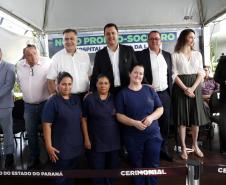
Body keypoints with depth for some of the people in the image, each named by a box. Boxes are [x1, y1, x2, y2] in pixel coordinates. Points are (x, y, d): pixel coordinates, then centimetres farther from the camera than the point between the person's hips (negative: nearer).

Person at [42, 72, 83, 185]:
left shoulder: (76, 99, 4)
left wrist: (84, 139, 12)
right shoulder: (52, 101, -13)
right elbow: (46, 125, -15)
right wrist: (49, 146, -18)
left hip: (76, 145, 6)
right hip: (61, 147, -5)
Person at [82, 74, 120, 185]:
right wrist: (86, 138, -6)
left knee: (113, 168, 16)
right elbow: (84, 119, -4)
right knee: (97, 169, 8)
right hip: (97, 142, -3)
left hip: (114, 141, 3)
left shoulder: (114, 99, 3)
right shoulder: (89, 99, -5)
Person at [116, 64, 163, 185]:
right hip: (133, 137, -1)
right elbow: (119, 115, -5)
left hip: (153, 134, 2)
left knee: (153, 165, 9)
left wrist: (151, 117, -14)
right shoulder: (123, 93, -1)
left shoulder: (149, 90, 4)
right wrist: (134, 123, -19)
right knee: (137, 166, 14)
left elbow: (160, 108, 5)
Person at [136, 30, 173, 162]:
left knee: (165, 122, 10)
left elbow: (170, 74, 15)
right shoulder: (141, 55, -3)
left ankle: (163, 149, 24)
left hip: (165, 94, 5)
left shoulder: (167, 55, 12)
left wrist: (170, 90, 10)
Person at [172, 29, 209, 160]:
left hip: (195, 87, 3)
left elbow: (201, 73, 4)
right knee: (182, 118, 0)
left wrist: (192, 88, -11)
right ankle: (183, 147, 12)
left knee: (196, 117, 5)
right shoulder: (175, 55, 0)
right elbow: (174, 74, -5)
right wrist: (185, 88, -15)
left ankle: (195, 145, 22)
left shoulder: (197, 54, 10)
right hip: (181, 88, -3)